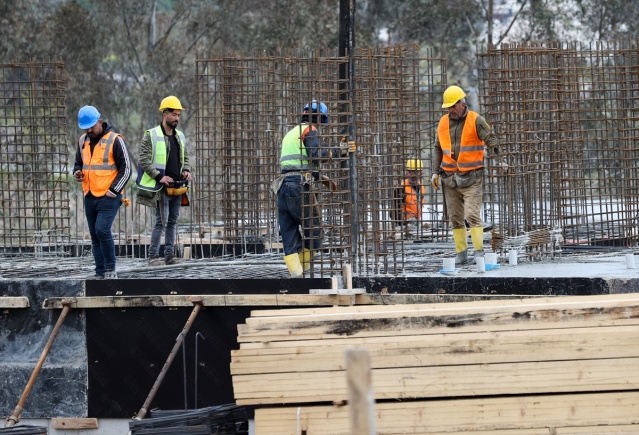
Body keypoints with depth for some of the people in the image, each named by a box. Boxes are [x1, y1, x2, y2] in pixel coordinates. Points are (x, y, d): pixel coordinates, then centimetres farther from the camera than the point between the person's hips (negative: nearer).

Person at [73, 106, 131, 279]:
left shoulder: (115, 140, -8)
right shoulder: (83, 141, 11)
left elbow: (126, 169, -7)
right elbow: (78, 162, 24)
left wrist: (113, 190, -15)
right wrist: (77, 172, 0)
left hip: (109, 196, -7)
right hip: (90, 197, 7)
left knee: (102, 229, -20)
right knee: (95, 236, 7)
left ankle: (110, 270, -11)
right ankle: (101, 272, 12)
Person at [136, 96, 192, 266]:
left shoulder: (180, 137, 14)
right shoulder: (151, 136, -6)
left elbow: (185, 158, 24)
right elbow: (143, 160, -10)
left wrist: (186, 171, 3)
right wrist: (159, 176, -17)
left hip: (178, 186, 7)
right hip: (162, 187, -7)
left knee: (173, 221, 8)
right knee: (162, 221, -11)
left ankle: (170, 255, 13)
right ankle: (153, 255, -7)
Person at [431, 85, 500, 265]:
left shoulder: (476, 120, -4)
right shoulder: (443, 122, 11)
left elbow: (490, 139, -9)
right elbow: (438, 149, 18)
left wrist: (495, 149, -28)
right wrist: (436, 172, 11)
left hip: (471, 177, -5)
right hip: (450, 178, 5)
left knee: (472, 214, -14)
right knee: (455, 217, 6)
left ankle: (479, 251, -12)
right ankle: (461, 253, 11)